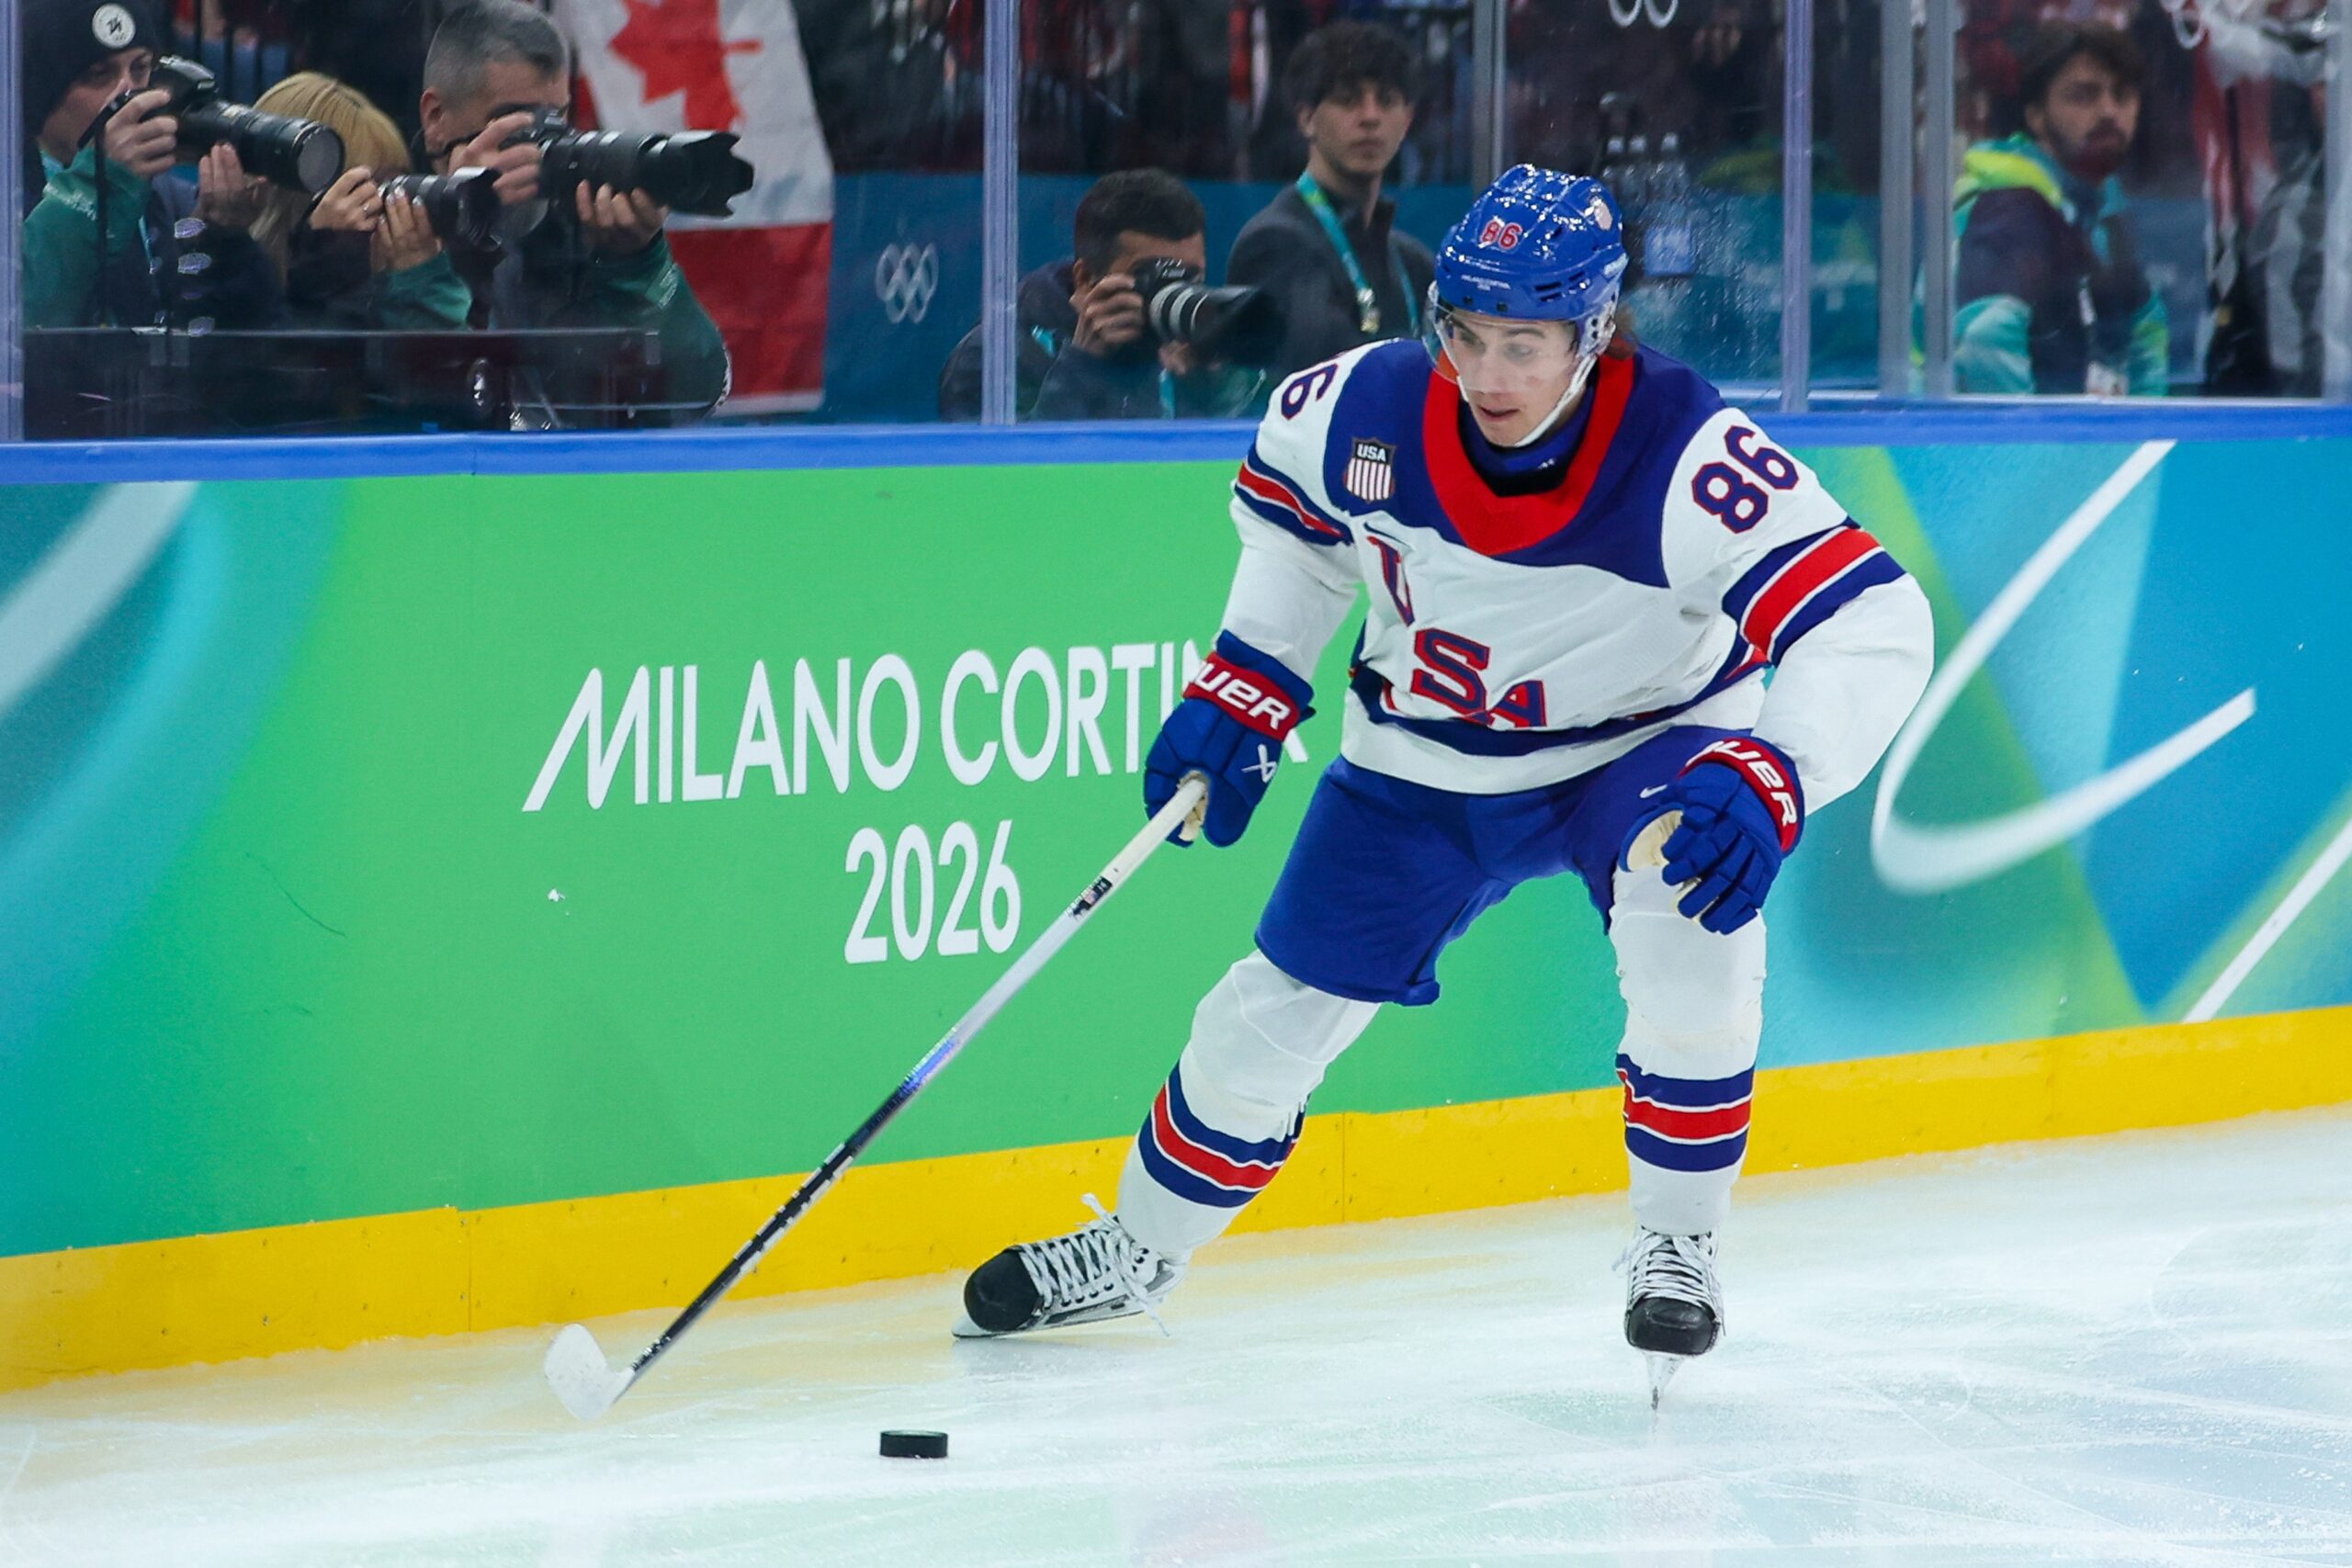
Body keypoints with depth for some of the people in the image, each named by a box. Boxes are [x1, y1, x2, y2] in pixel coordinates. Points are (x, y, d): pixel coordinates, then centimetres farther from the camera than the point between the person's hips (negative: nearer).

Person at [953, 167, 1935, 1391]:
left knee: (1692, 917, -32)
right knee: (1279, 1007, 4)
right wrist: (1244, 691, -1)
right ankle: (1136, 1250, 31)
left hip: (1647, 739, -3)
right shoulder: (1367, 411, -23)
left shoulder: (1689, 463, -34)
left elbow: (1873, 624, -38)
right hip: (1427, 763, 3)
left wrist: (1766, 781, -51)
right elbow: (1289, 507, 3)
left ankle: (1675, 1244, -10)